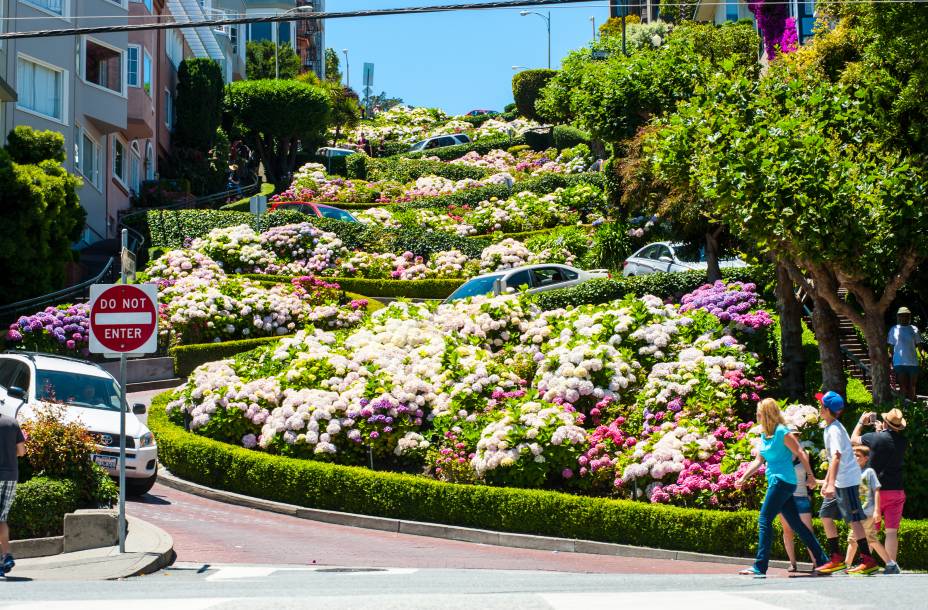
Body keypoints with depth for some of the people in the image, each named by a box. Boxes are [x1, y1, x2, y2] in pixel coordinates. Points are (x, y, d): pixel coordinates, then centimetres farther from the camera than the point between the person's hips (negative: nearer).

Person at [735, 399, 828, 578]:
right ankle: (822, 560, 18)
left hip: (782, 481, -9)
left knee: (764, 520, -14)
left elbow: (800, 453, -9)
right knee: (796, 524, 12)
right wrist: (744, 477, 9)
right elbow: (758, 460, 17)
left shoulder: (782, 432, -11)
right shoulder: (764, 435, 14)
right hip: (776, 482, 9)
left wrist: (810, 476, -7)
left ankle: (760, 567, -17)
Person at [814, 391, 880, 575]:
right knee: (826, 515, 12)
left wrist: (831, 484, -35)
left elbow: (836, 457, -28)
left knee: (853, 519, -10)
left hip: (847, 480, -10)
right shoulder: (830, 428, 14)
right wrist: (826, 481, 22)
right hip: (839, 481, 10)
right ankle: (836, 559, 16)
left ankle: (868, 561, -9)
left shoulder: (834, 430, -17)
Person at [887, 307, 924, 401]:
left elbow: (919, 345, 10)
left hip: (913, 362, 1)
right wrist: (891, 364, 5)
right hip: (899, 363, -1)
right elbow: (891, 347, 10)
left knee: (912, 387, 4)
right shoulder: (894, 330, 8)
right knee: (903, 387, -4)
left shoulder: (914, 329, 9)